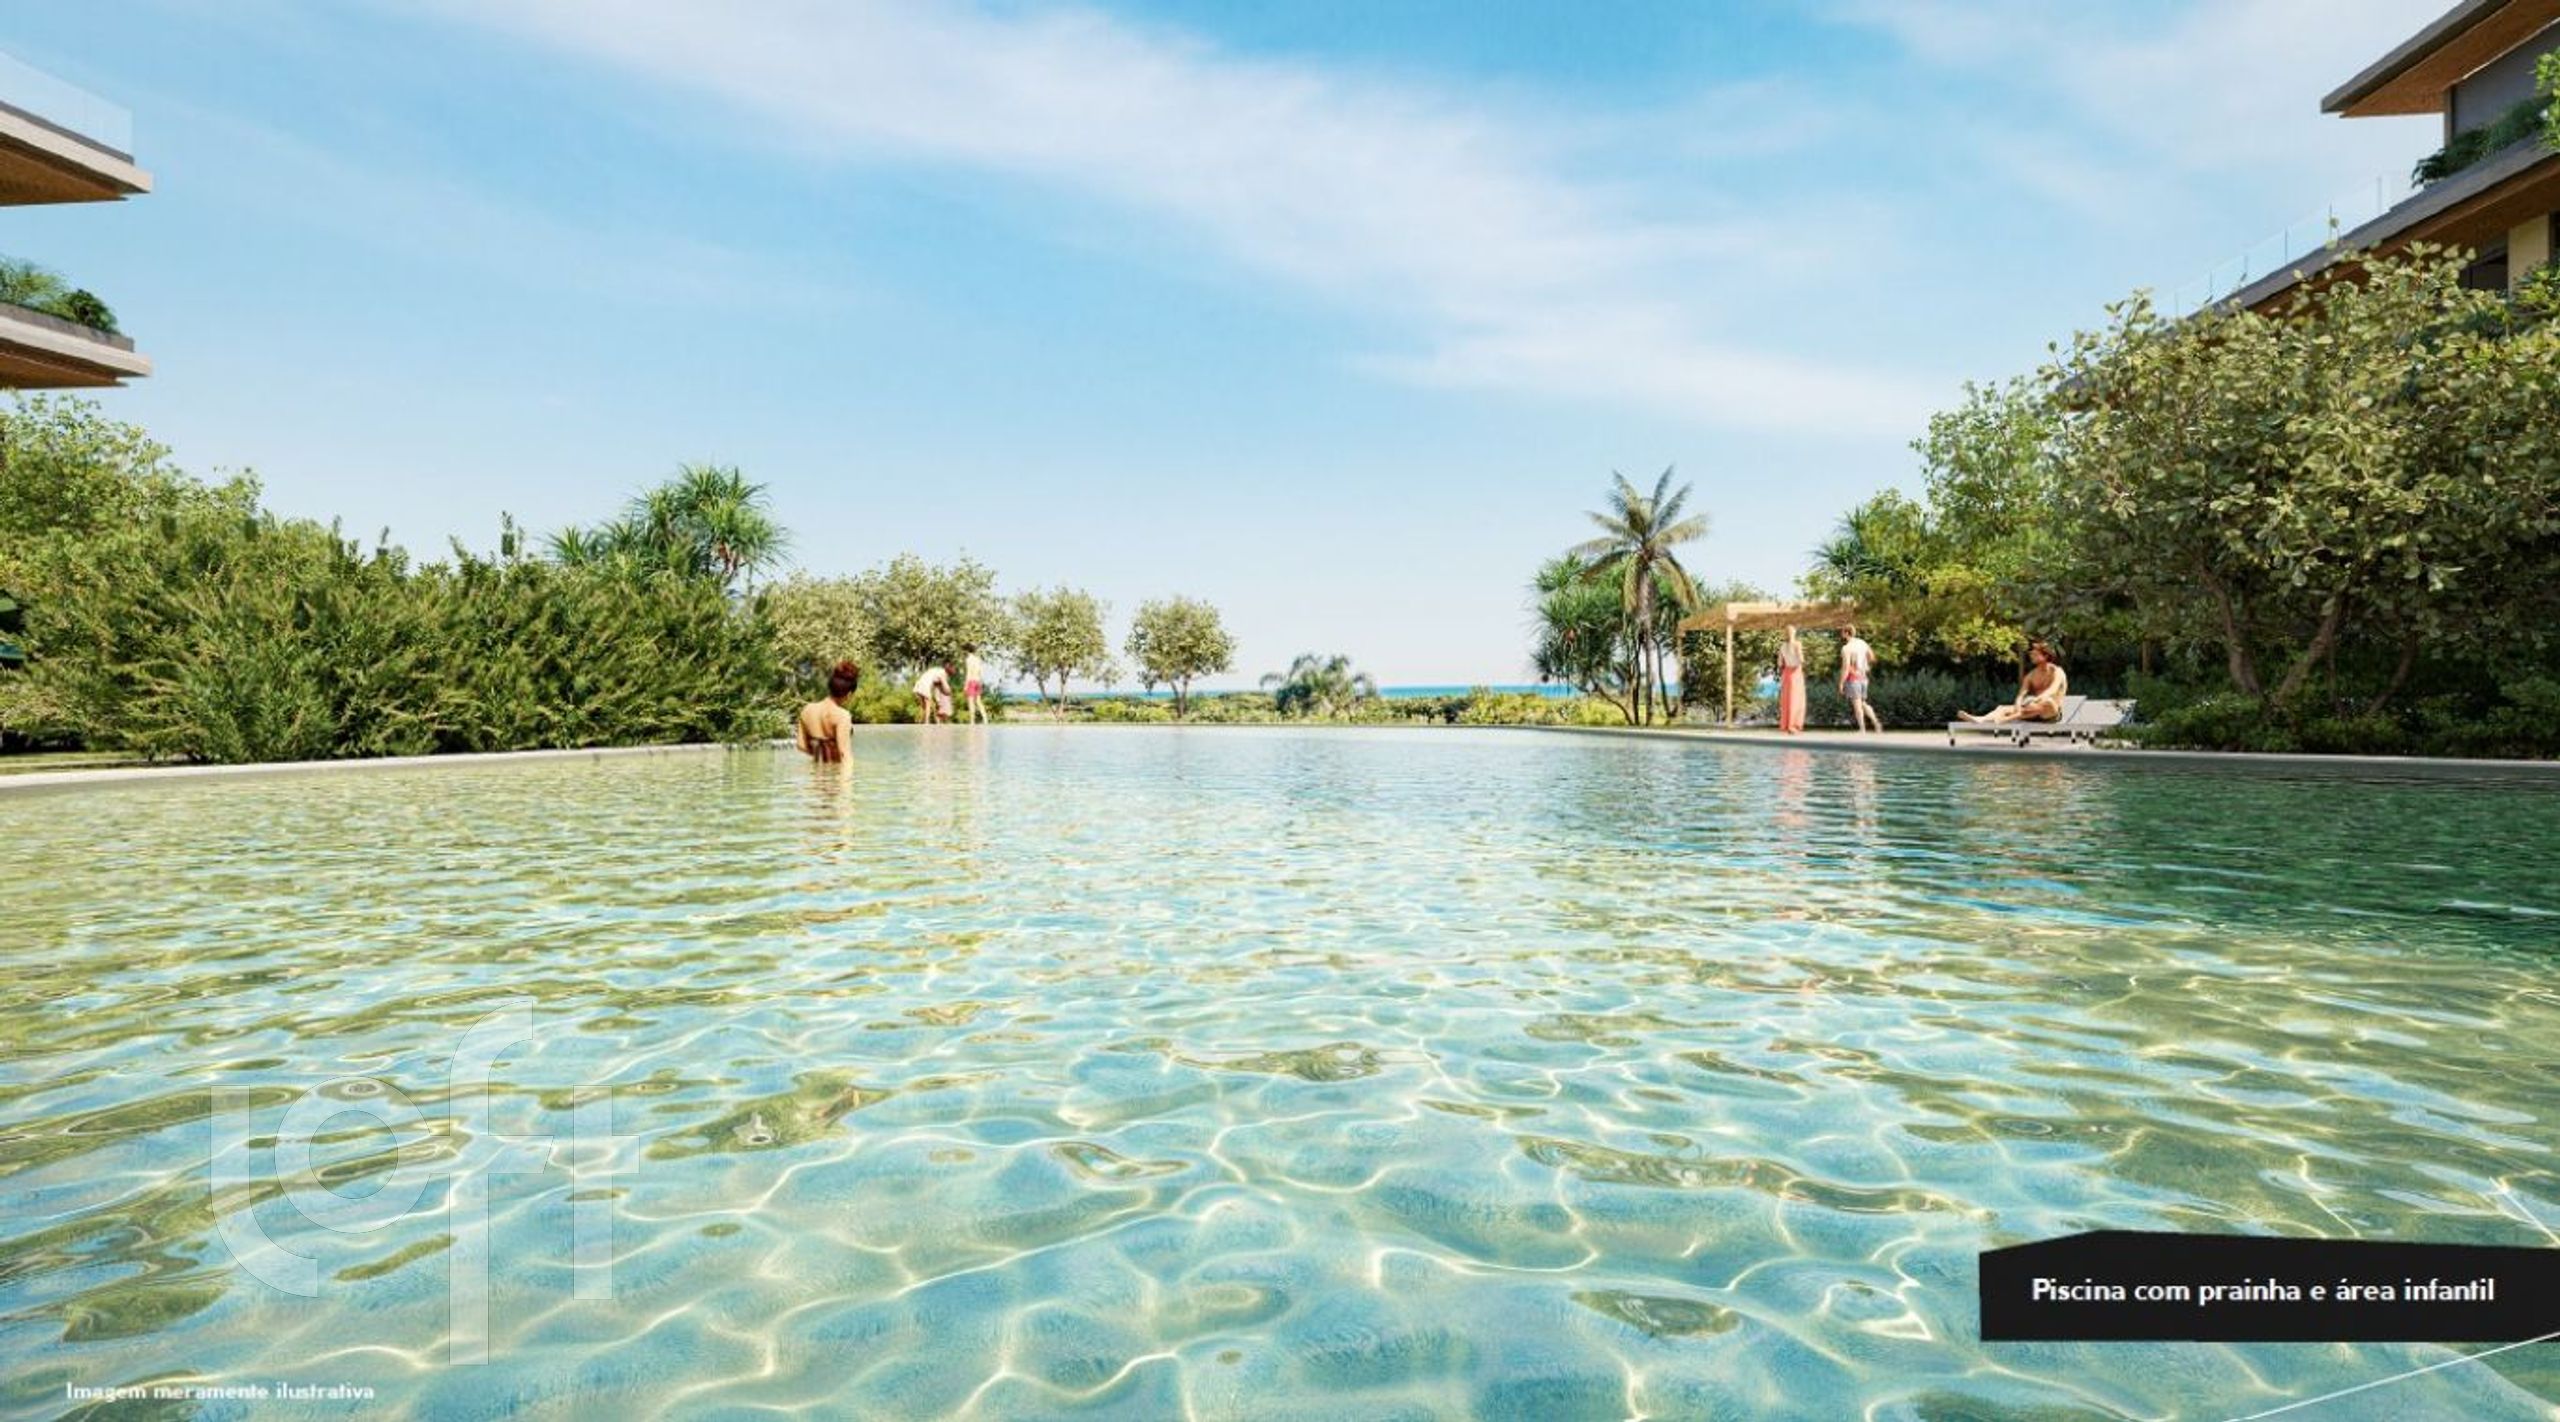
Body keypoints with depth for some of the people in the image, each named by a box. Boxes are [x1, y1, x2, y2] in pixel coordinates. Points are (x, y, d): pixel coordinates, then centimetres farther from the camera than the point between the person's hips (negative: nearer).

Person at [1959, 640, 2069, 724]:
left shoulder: (2057, 672, -1)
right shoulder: (2031, 675, 15)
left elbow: (2052, 691, -21)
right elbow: (2022, 692, 0)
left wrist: (2035, 700, -42)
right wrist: (2018, 704, -26)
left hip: (2052, 713, -5)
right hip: (2034, 713, 5)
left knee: (2047, 702, -40)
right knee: (2003, 708, -20)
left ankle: (2004, 719, -60)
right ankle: (1980, 720, -56)